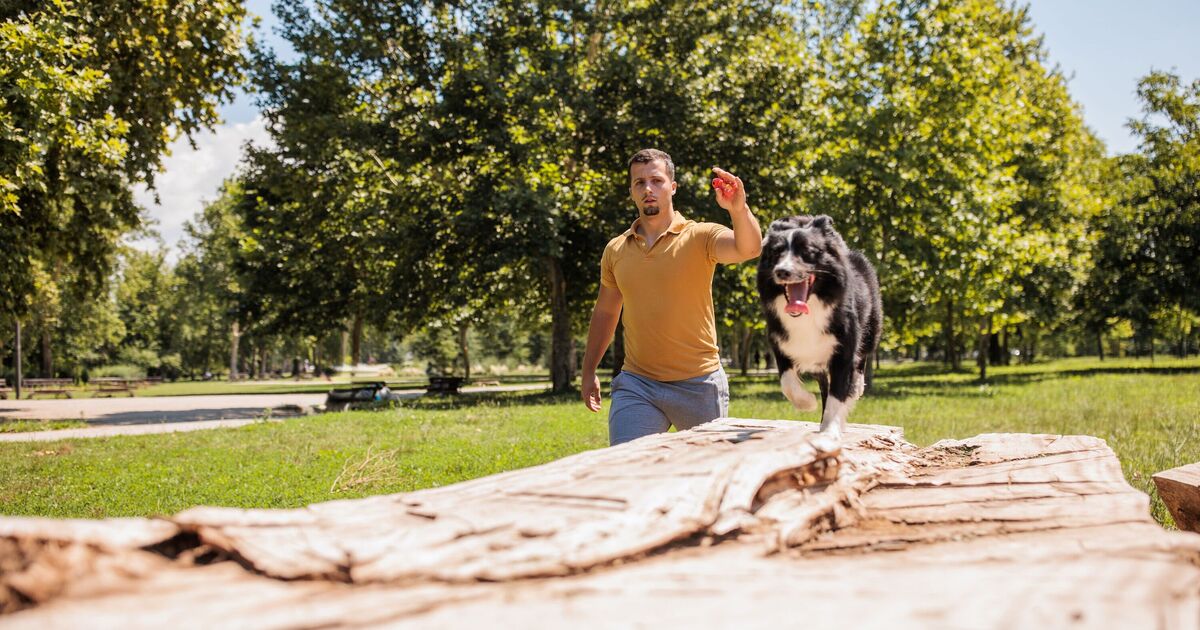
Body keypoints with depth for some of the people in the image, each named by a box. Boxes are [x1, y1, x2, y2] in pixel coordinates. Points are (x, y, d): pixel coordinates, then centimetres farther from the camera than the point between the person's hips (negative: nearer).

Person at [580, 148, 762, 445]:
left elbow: (748, 248, -27)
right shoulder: (615, 251, 6)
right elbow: (605, 312, 18)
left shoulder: (700, 237, -6)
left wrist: (739, 209, -47)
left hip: (698, 384, -2)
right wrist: (589, 371, 19)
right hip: (636, 384, 3)